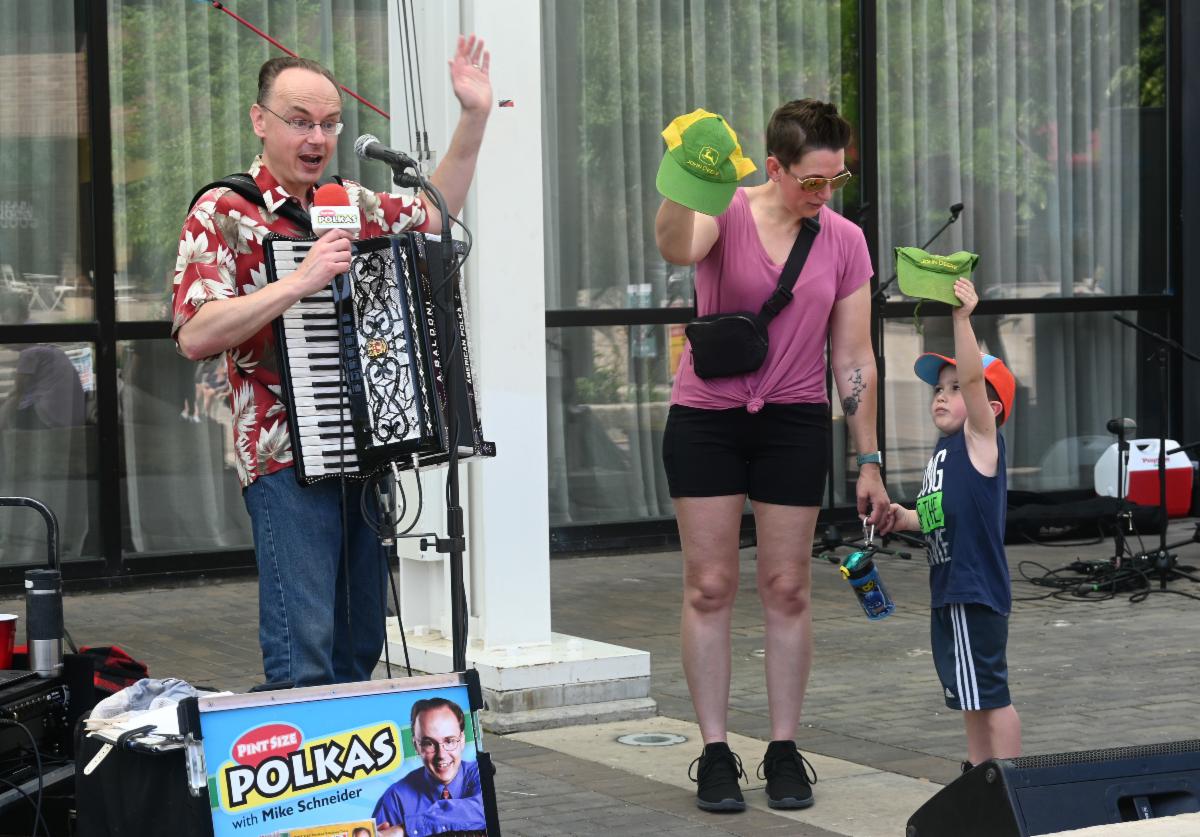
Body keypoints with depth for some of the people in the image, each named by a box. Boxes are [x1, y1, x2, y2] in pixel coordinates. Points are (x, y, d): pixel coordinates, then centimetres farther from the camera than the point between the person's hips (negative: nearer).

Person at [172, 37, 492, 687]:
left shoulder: (350, 205, 12)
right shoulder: (224, 214, -7)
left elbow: (433, 214, 29)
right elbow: (195, 336, -19)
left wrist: (474, 118, 20)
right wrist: (300, 282, -26)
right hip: (288, 460, -7)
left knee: (360, 646, 12)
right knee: (304, 655, -12)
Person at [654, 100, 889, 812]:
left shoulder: (844, 241, -1)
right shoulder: (727, 213, -8)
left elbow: (854, 360, 3)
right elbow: (677, 249, -34)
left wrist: (868, 462, 1)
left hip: (794, 424, 2)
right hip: (706, 418, -2)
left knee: (787, 588, 3)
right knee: (710, 586, 0)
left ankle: (784, 751, 13)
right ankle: (715, 753, 7)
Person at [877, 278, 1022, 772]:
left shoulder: (981, 438, -9)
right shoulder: (945, 450, 16)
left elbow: (974, 377, -24)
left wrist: (962, 318, -33)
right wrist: (905, 519, 9)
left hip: (976, 588, -10)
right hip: (950, 588, 10)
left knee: (988, 692, -5)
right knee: (969, 694, 17)